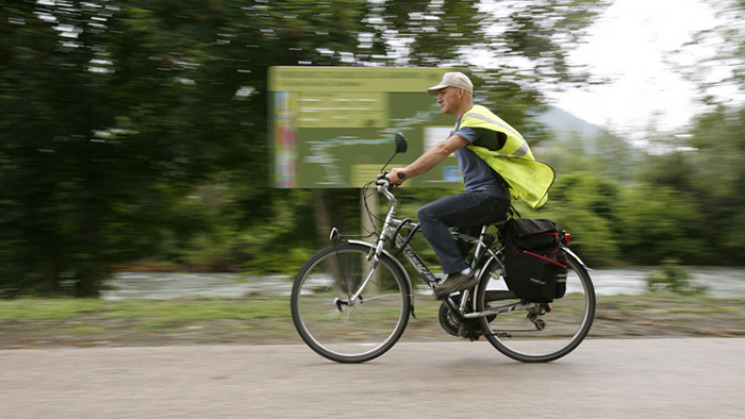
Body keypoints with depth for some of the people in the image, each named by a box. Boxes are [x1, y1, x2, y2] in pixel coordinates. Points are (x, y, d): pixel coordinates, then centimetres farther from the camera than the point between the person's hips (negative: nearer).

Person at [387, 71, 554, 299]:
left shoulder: (475, 119, -10)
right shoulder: (461, 125, 24)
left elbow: (443, 150, -25)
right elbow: (434, 157, 19)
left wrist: (406, 171, -28)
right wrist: (405, 174, 5)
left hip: (489, 197, -10)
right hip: (480, 197, 10)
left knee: (428, 214, -20)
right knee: (453, 244, 15)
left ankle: (461, 272, -18)